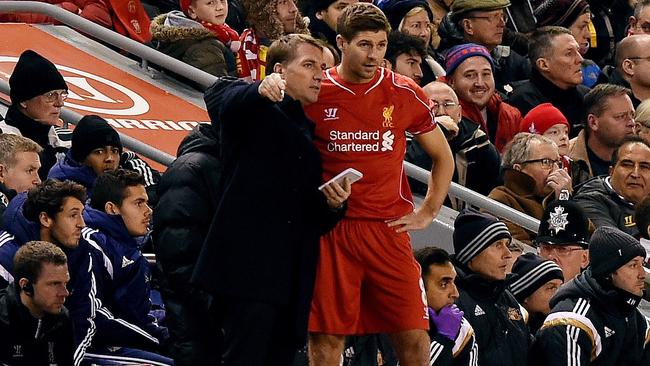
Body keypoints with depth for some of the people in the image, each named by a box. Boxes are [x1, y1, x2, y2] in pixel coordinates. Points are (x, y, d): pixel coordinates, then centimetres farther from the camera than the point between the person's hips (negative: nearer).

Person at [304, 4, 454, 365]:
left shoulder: (405, 94, 5)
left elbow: (443, 157, 17)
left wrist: (427, 213, 9)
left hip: (389, 227, 1)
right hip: (330, 232, -1)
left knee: (414, 336, -3)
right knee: (326, 336, -2)